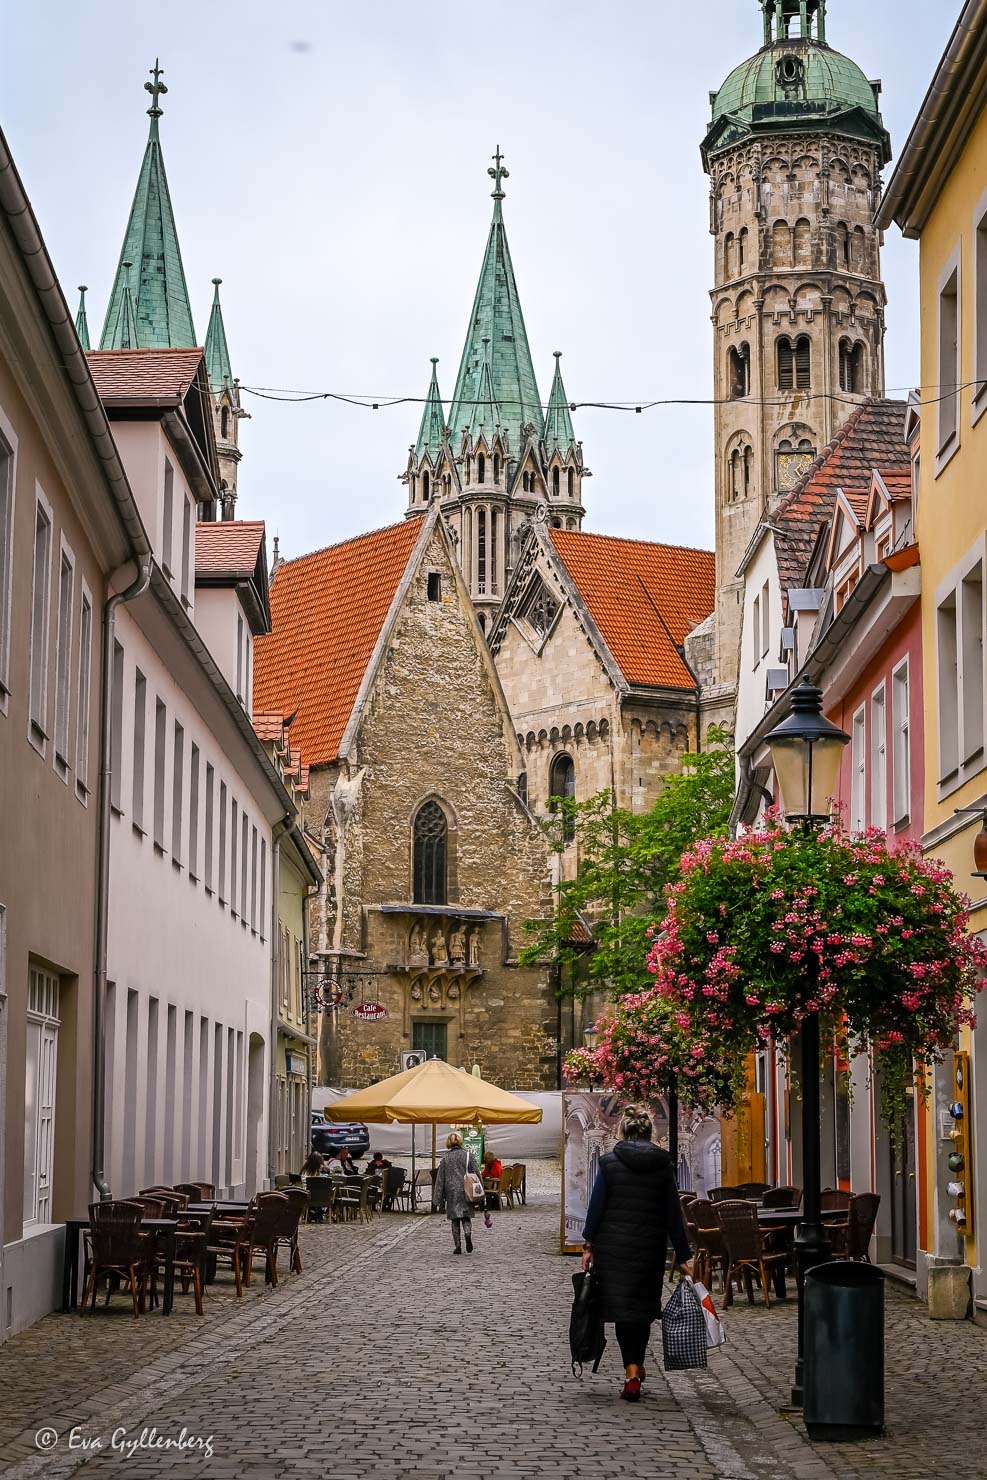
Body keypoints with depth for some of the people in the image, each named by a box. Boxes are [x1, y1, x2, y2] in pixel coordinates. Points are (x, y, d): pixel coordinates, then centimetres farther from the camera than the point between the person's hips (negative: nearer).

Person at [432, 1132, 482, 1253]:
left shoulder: (446, 1158, 1)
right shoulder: (469, 1155, 0)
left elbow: (440, 1179, 3)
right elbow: (476, 1175, 0)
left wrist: (437, 1200, 6)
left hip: (451, 1193, 0)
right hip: (466, 1192, 0)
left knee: (455, 1221, 8)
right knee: (466, 1217, 9)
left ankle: (457, 1246, 3)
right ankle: (468, 1234, -20)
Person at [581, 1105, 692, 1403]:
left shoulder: (609, 1162, -4)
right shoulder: (663, 1164, 1)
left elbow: (596, 1206, -5)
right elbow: (673, 1213, 2)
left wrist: (588, 1245, 3)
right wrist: (682, 1256, 6)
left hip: (614, 1246, -2)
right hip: (651, 1247, 2)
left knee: (622, 1305, 2)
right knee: (644, 1305, 16)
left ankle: (632, 1372, -9)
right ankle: (637, 1366, 26)